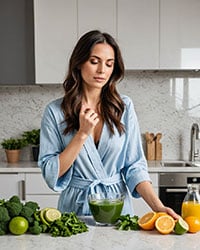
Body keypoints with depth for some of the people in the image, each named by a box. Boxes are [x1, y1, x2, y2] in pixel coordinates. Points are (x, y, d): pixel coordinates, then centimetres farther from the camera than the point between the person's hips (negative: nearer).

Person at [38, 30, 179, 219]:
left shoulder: (124, 107, 2)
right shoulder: (55, 111, -2)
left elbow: (134, 166, 1)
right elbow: (50, 174, -6)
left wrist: (158, 207, -13)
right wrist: (82, 133, -14)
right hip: (76, 206, -1)